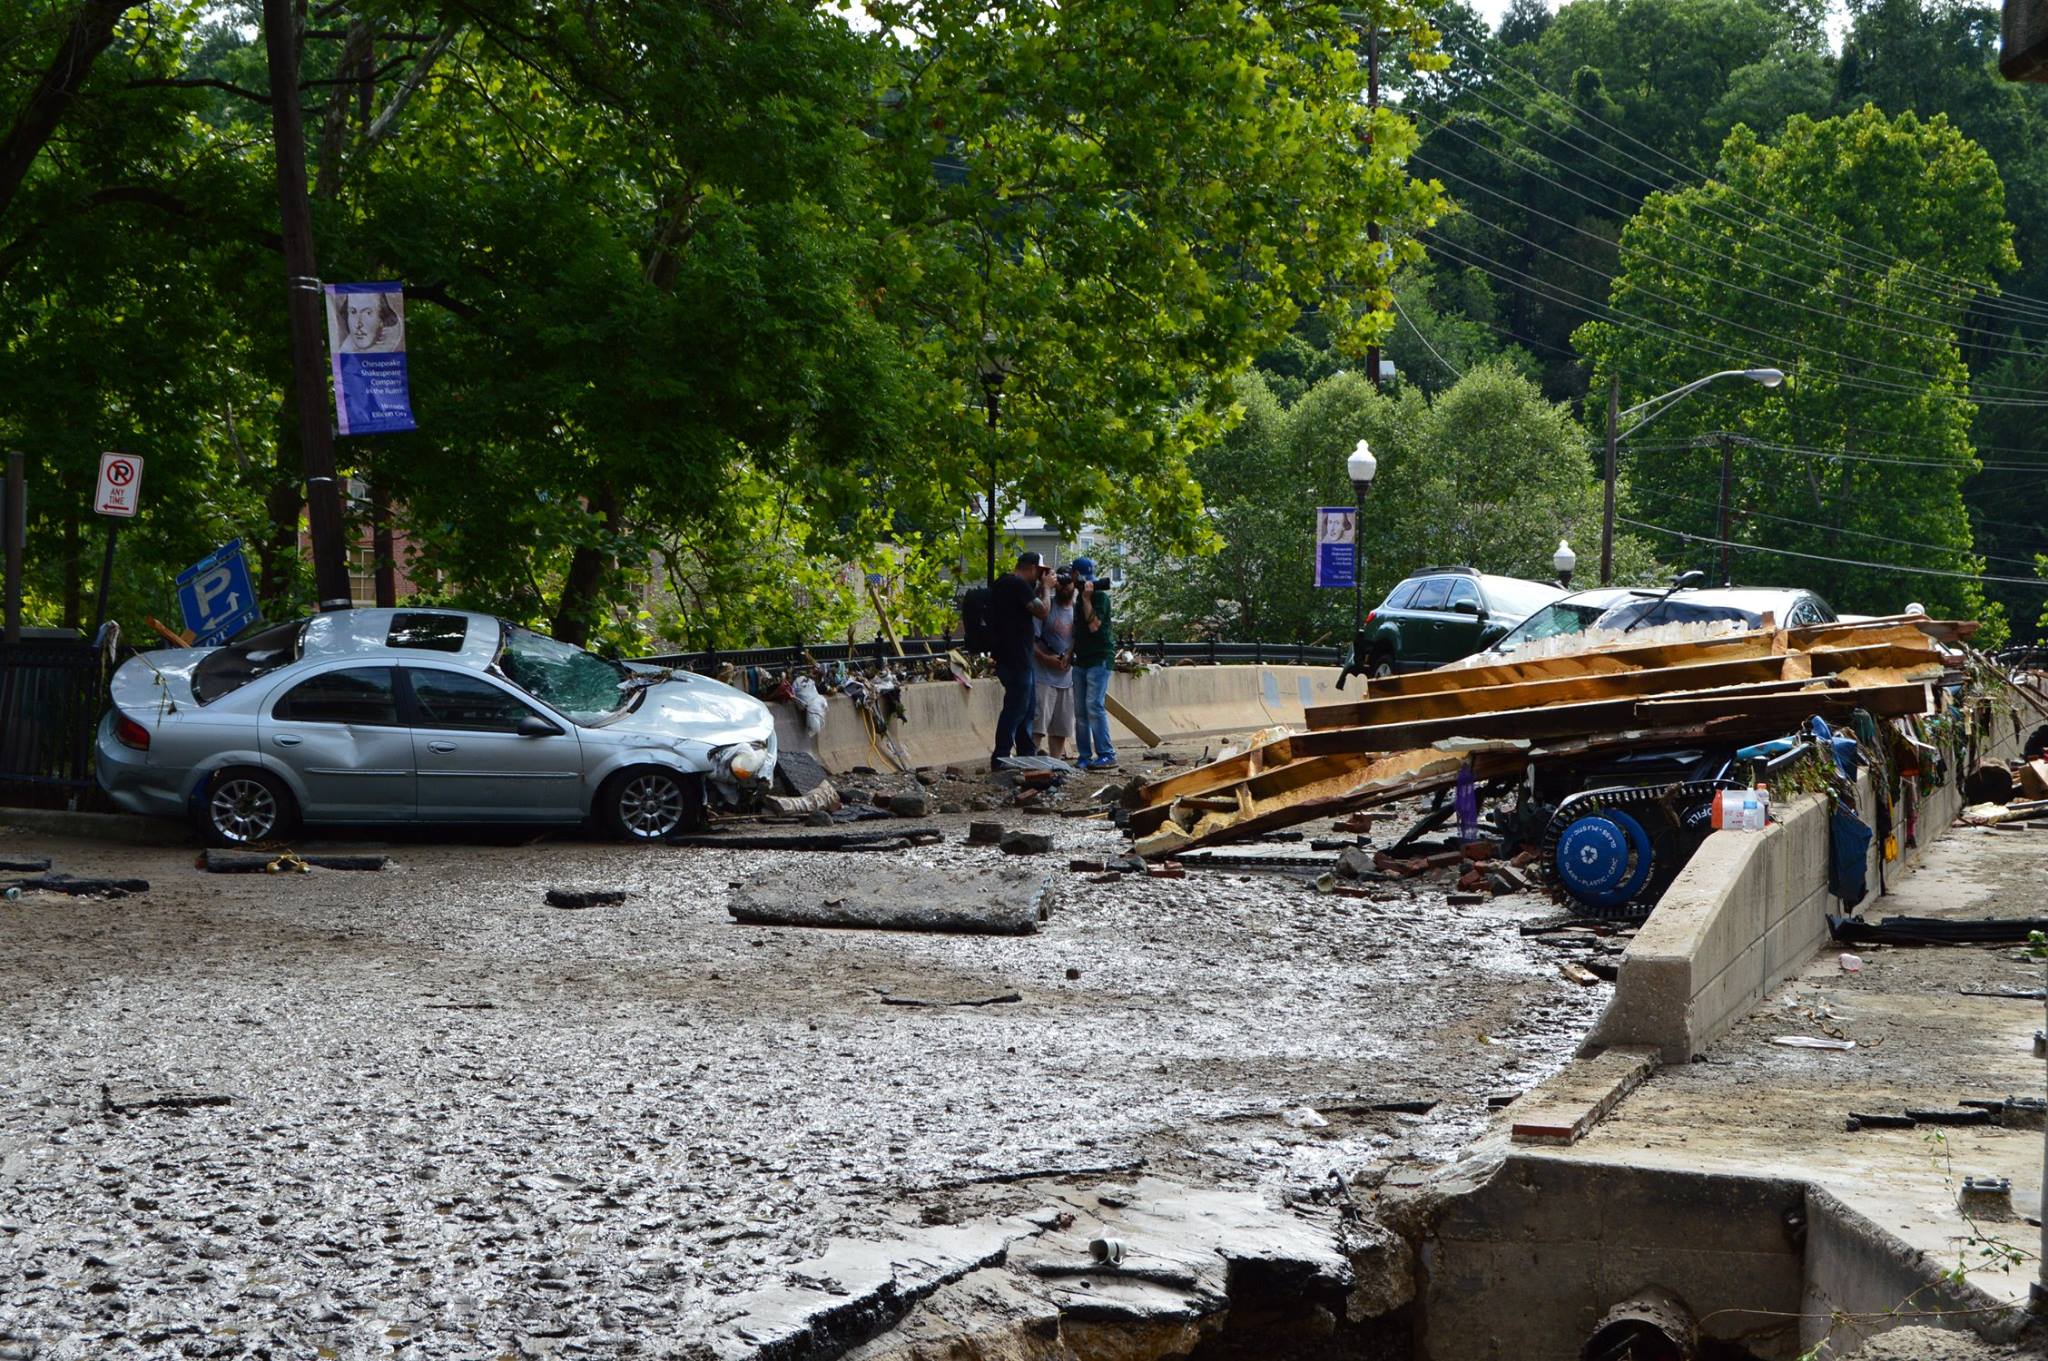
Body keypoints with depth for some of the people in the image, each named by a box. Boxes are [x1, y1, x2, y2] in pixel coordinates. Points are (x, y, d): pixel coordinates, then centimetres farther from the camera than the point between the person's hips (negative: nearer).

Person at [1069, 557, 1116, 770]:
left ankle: (1107, 755, -16)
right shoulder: (1079, 596, 17)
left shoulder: (1100, 596, -8)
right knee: (1080, 710, 4)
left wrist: (1086, 598, -17)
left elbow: (1093, 625, -19)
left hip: (1099, 659, -8)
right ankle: (1084, 756, 7)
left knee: (1094, 706, -16)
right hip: (1081, 660, 8)